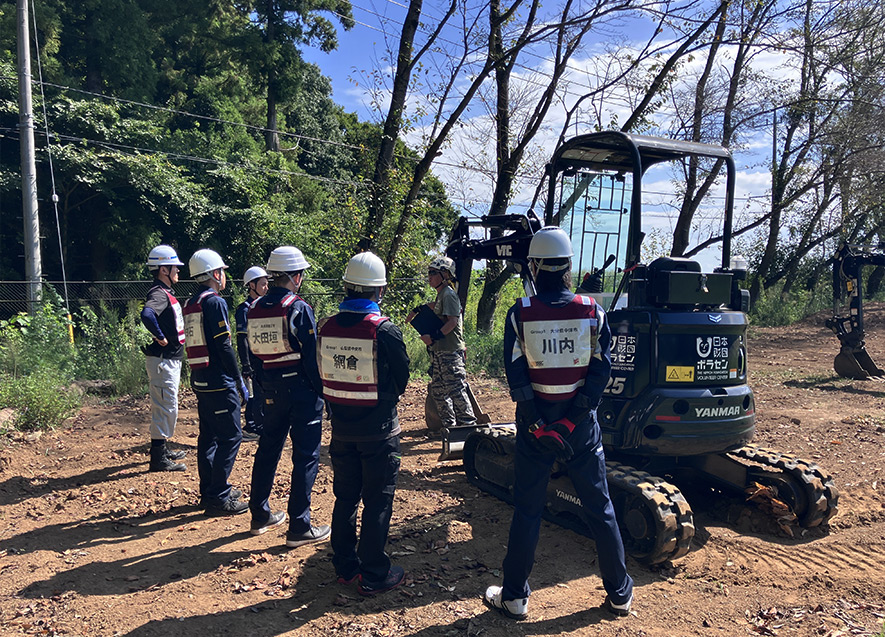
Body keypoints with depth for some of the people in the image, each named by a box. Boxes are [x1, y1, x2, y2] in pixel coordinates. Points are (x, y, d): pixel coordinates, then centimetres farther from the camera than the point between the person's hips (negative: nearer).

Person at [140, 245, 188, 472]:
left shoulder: (166, 293, 14)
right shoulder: (158, 294, -18)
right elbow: (147, 314, -38)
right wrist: (160, 338, -26)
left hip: (172, 359, 11)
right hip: (163, 360, -11)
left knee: (165, 407, 19)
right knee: (166, 407, -6)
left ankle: (162, 449, 32)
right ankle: (158, 458, 2)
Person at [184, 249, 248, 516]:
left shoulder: (190, 303, 14)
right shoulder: (215, 302, -13)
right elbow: (224, 347, -17)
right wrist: (240, 382, -11)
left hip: (200, 380, 9)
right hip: (219, 383, -9)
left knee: (208, 435, 16)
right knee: (230, 436, -4)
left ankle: (209, 490, 25)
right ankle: (217, 497, -1)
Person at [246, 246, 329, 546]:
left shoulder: (255, 308, 6)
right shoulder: (298, 308, -14)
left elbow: (254, 351, 11)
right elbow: (311, 355, -15)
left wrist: (265, 386, 17)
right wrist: (321, 389, -7)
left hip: (271, 389, 7)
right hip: (301, 388, -7)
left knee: (267, 450, 18)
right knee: (306, 456, 0)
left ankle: (260, 516, 30)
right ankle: (299, 527, 4)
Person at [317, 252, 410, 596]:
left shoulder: (326, 327, -3)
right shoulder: (384, 330, -17)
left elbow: (322, 376, 6)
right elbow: (401, 379, -6)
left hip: (341, 428, 5)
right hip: (378, 429, -5)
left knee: (345, 497, 17)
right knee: (377, 501, 7)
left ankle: (345, 566, 29)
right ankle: (373, 576, 15)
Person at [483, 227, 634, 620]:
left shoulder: (520, 314, -9)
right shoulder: (592, 312, -6)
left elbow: (515, 376, -10)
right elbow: (600, 371, -8)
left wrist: (538, 422, -8)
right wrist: (572, 419, -9)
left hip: (534, 424, -1)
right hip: (581, 424, 1)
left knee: (527, 511, 10)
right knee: (599, 507, 14)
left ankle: (515, 597, 20)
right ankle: (619, 593, 26)